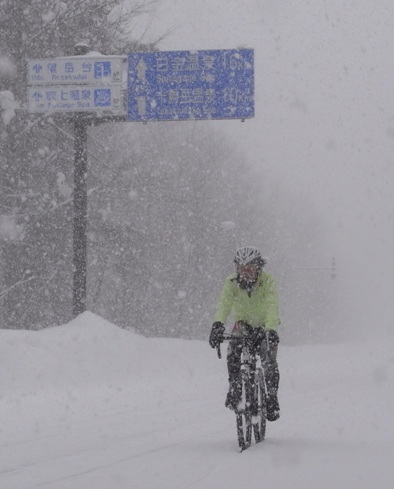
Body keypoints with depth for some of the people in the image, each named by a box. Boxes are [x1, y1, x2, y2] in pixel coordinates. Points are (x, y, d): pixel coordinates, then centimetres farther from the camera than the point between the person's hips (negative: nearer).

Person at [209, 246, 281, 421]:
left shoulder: (268, 282, -23)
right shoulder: (232, 282, -17)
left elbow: (272, 306, -36)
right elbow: (224, 303, -31)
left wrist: (270, 329, -54)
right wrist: (218, 325, -50)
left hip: (264, 325, -1)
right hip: (243, 323, 1)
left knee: (269, 362, -16)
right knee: (233, 349, -28)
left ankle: (272, 397, 4)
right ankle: (235, 387, -14)